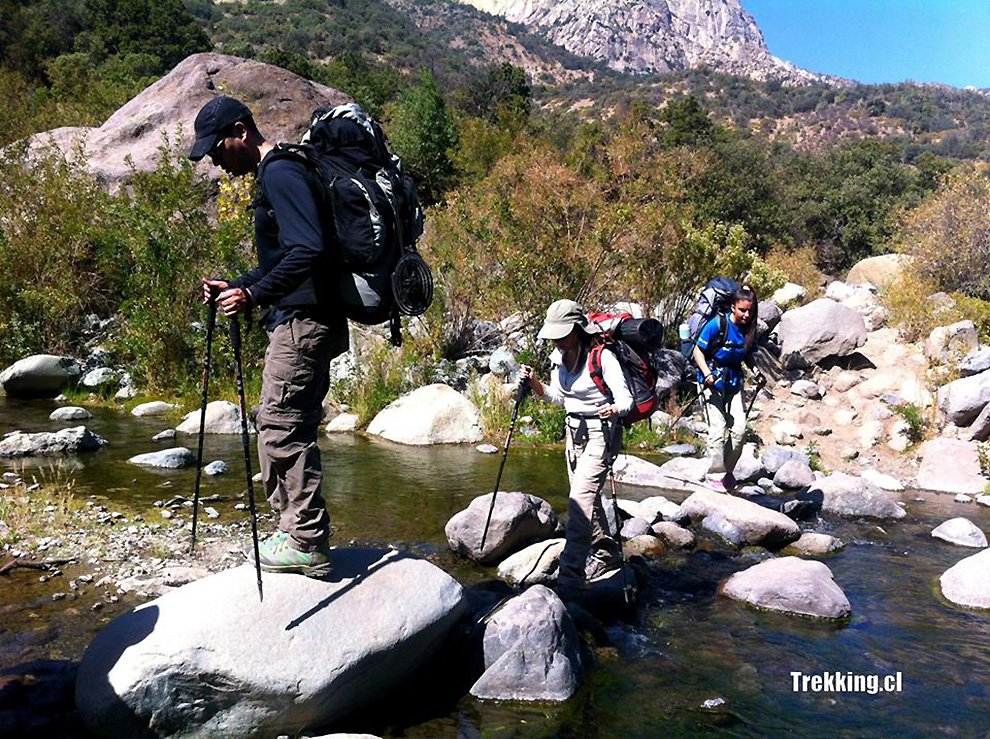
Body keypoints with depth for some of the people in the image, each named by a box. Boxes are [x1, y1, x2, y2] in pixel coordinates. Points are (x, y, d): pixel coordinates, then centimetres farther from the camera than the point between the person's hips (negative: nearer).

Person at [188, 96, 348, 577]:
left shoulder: (280, 174, -11)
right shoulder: (272, 175, 22)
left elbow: (308, 249, -25)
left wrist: (255, 295, -25)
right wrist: (238, 286, 18)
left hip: (302, 323, -11)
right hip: (300, 321, 11)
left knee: (280, 428, -7)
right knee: (292, 428, 13)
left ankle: (307, 545, 1)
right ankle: (300, 533, 22)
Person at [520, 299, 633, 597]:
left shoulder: (601, 357, -20)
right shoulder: (558, 358, 2)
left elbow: (626, 399, -19)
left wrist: (614, 409, -41)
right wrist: (535, 384, -2)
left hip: (601, 432, -8)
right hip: (574, 430, 8)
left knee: (580, 500, -15)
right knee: (589, 497, 18)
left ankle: (570, 578, -13)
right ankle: (606, 552, 39)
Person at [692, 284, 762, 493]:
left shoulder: (750, 329, 0)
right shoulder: (717, 324, -16)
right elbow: (698, 351, -11)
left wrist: (756, 373, -3)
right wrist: (707, 374, -24)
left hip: (734, 382, 5)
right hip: (712, 381, -5)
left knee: (739, 428, -2)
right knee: (718, 429, -10)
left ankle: (727, 470, 18)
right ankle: (716, 476, 3)